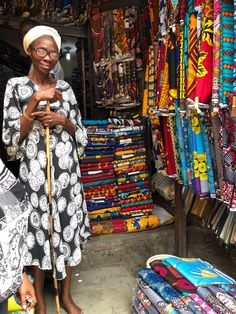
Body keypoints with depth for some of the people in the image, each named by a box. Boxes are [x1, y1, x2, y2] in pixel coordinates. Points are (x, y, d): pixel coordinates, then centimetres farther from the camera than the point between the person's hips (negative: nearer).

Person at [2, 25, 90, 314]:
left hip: (66, 172, 3)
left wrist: (64, 121, -11)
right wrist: (35, 103, -16)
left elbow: (82, 136, 9)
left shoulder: (65, 88, 7)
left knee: (67, 229, 10)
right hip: (34, 173, -3)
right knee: (38, 231, 8)